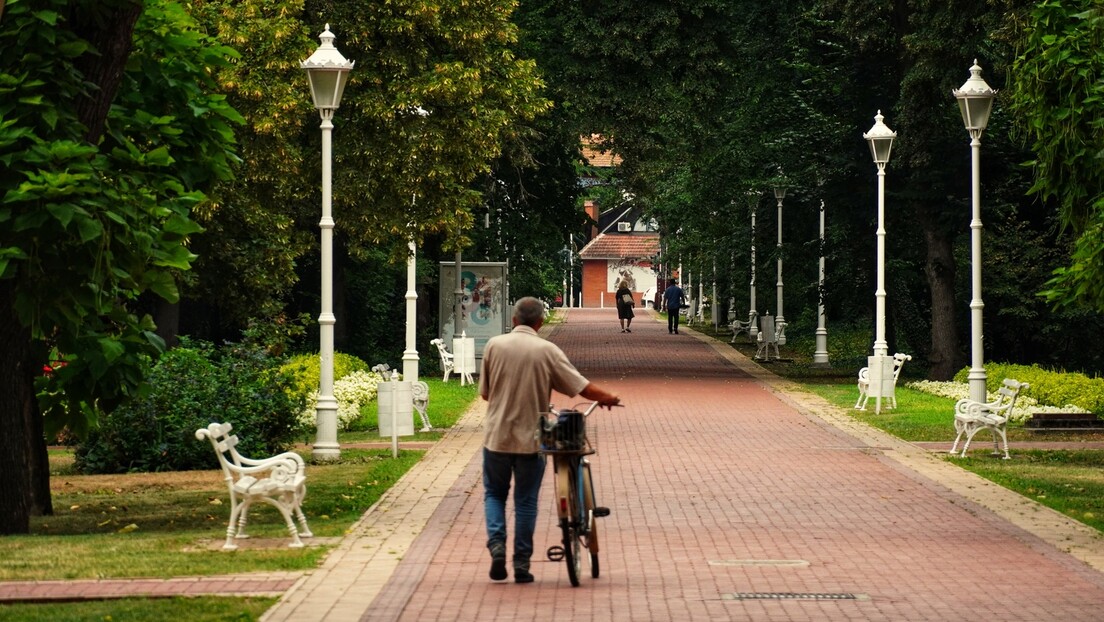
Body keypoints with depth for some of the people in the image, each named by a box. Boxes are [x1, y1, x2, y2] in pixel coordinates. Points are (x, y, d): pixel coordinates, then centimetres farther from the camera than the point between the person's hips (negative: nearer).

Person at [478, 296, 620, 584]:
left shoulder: (494, 345, -4)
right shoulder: (547, 351, -8)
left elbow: (485, 392, 4)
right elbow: (581, 386, -7)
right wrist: (608, 398, 11)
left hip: (497, 436, 1)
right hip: (531, 439, -1)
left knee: (494, 493, 17)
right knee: (526, 501, 9)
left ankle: (496, 543, -5)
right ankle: (521, 564, 10)